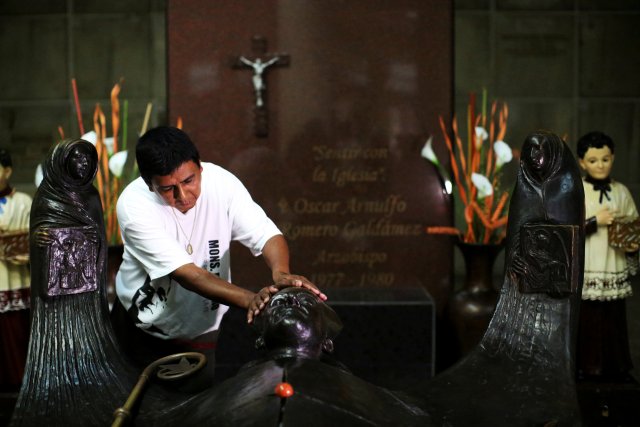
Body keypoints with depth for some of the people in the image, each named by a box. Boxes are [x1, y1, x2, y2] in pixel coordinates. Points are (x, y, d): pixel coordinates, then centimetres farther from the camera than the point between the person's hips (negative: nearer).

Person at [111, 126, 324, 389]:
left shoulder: (221, 182, -19)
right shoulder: (133, 205, -28)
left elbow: (266, 234, -23)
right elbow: (186, 274, -35)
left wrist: (280, 272, -47)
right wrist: (250, 300, -49)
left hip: (206, 328, 2)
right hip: (142, 327, -2)